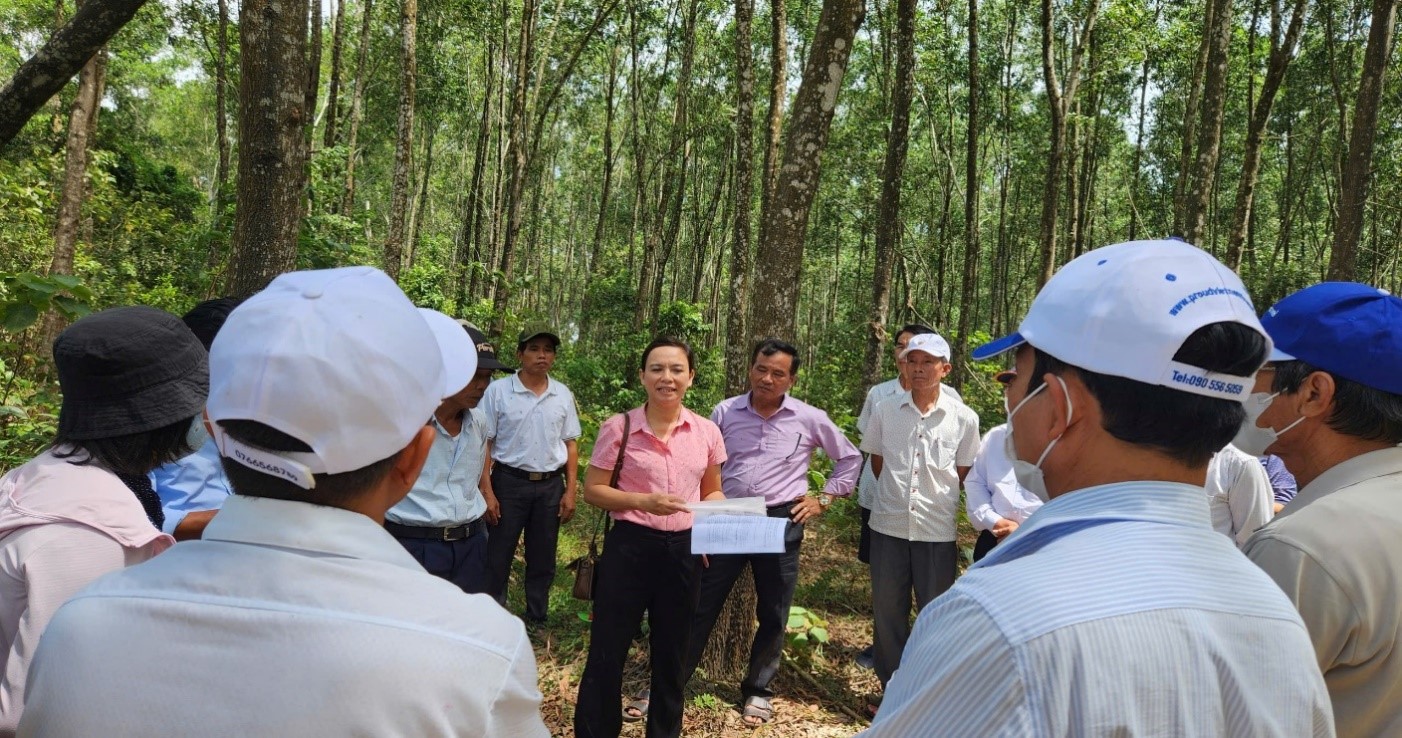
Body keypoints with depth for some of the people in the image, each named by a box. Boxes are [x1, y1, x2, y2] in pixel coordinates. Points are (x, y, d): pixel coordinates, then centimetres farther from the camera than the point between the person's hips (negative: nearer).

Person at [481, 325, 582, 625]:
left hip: (551, 486, 3)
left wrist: (570, 491, 3)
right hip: (509, 482, -3)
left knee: (542, 560, 12)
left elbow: (570, 444, 8)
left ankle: (538, 620, 26)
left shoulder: (563, 395, 5)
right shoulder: (498, 391, -5)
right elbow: (484, 443, -5)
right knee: (498, 558, 4)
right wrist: (487, 491, -10)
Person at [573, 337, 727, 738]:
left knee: (671, 653, 18)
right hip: (630, 548, -3)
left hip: (684, 550, 3)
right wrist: (643, 501, -21)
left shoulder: (706, 432, 0)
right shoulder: (619, 427, -9)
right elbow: (592, 490, -6)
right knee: (607, 651, 6)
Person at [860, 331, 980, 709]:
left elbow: (962, 473, 5)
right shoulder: (885, 411, -3)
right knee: (887, 610, 11)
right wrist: (898, 494, 10)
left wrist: (936, 498, 6)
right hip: (889, 523, 2)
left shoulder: (964, 418, -7)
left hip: (938, 528, -1)